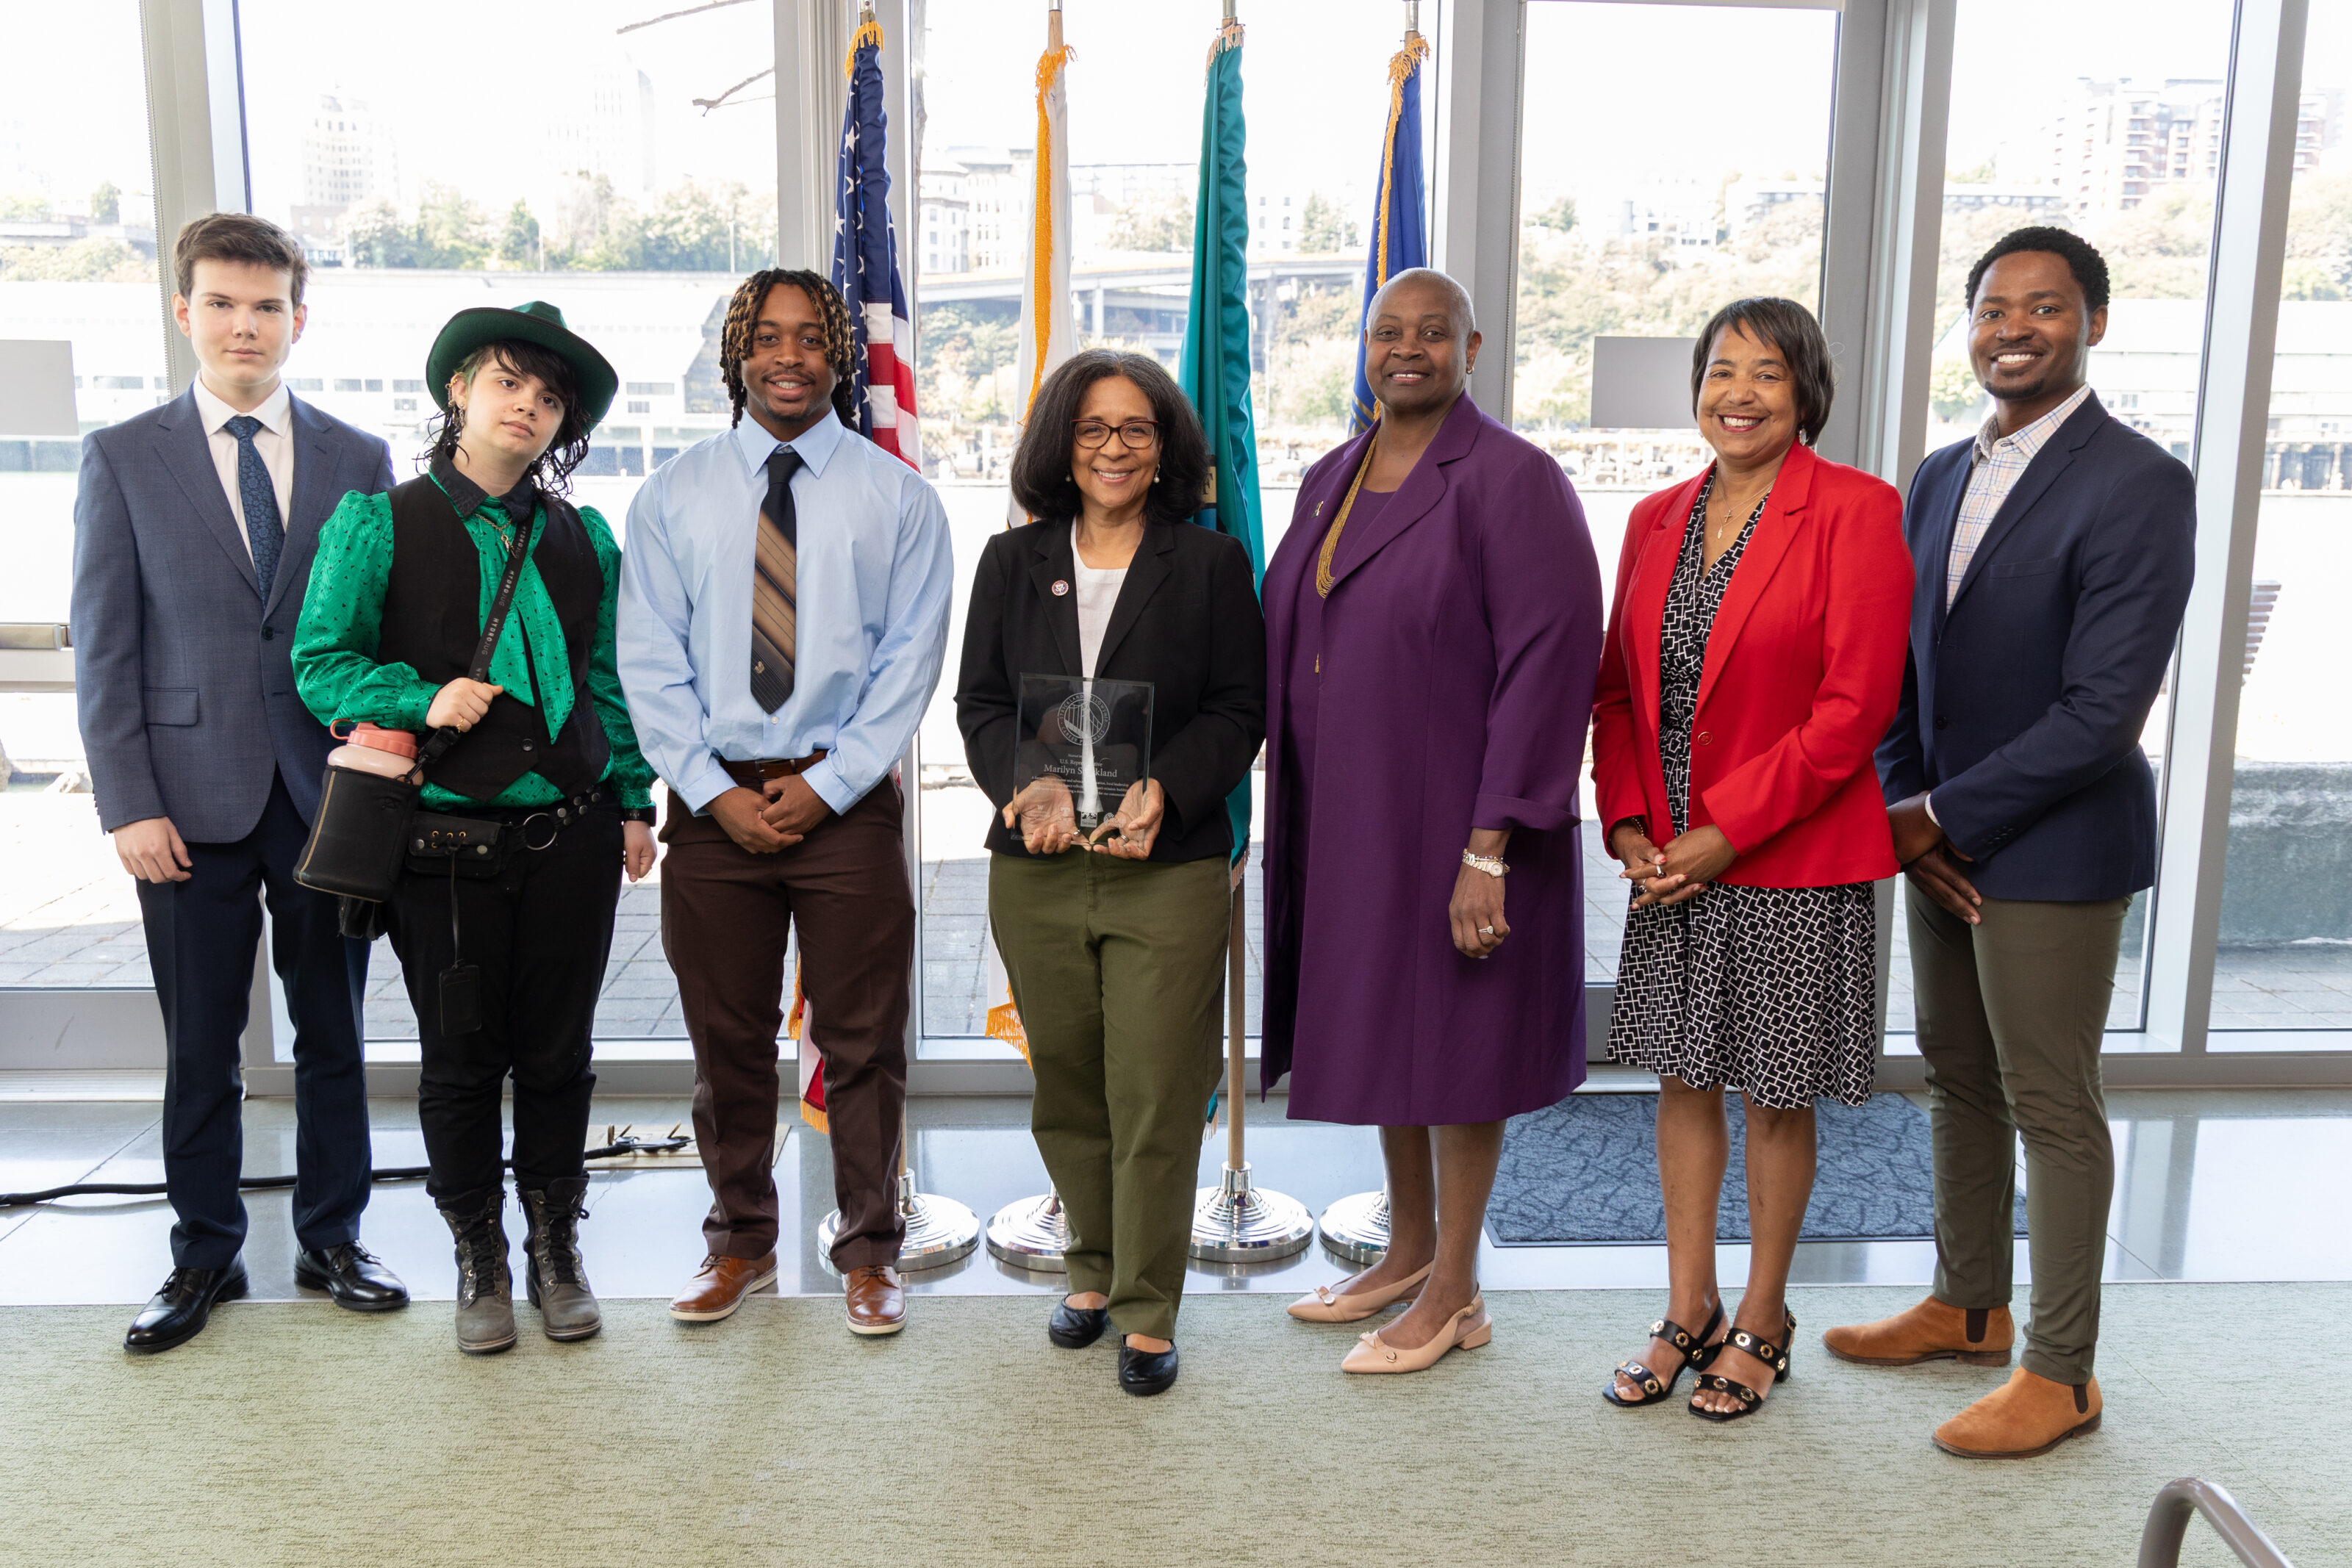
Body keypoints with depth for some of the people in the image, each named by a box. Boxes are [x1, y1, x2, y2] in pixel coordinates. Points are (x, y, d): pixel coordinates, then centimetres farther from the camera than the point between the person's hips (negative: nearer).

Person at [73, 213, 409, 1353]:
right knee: (200, 1046, 8)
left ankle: (331, 1241, 25)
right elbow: (103, 645, 0)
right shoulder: (122, 458, 3)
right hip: (192, 798, -1)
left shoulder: (359, 460, 7)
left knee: (333, 1032, 10)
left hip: (330, 792, 1)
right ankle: (205, 1257, 24)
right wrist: (128, 805, -7)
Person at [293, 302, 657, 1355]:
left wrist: (633, 802, 8)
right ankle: (478, 1259, 25)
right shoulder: (379, 523, 1)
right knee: (460, 1061, 8)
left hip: (570, 839, 2)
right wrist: (423, 702, -15)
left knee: (557, 1056, 10)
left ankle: (556, 1250, 26)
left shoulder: (584, 540, 9)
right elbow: (321, 659, 1)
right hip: (445, 843, -2)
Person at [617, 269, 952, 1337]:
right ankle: (740, 1241, 28)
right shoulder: (673, 496, 7)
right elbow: (649, 661, 2)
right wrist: (716, 792, -8)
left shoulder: (896, 495, 3)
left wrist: (827, 784, -10)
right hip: (712, 799, 2)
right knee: (726, 1040, 11)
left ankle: (868, 1252, 21)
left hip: (847, 799, -1)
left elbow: (911, 658, -1)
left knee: (862, 1040, 6)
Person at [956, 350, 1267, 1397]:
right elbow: (980, 702, 8)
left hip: (1172, 869, -3)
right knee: (1066, 1091, 12)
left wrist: (1162, 790, -15)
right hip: (1035, 872, 3)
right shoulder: (1013, 562, 11)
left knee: (1156, 1100, -1)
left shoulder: (1212, 563, 4)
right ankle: (1094, 1267, 32)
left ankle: (1147, 1312, 13)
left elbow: (1241, 710, 1)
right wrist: (1033, 784, -11)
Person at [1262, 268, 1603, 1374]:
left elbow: (1549, 665, -18)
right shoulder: (1328, 482, 10)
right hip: (1344, 816, 7)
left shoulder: (1511, 481, -13)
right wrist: (1294, 806, 9)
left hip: (1450, 816, -7)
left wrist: (1488, 848, -22)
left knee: (1451, 1034, 4)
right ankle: (1409, 1249, 34)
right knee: (1379, 1024, 16)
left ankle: (1455, 1295, 21)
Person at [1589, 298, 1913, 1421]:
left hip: (1793, 864, -5)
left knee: (1778, 1098, 8)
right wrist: (1629, 824, -2)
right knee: (1684, 1080, 13)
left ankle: (1761, 1322, 26)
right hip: (1669, 863, 5)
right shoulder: (1657, 521, 9)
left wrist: (1723, 833, -15)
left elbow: (1855, 706, -15)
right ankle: (1688, 1313, 28)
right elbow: (1619, 688, 12)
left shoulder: (1855, 511, -9)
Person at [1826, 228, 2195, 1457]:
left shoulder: (2137, 485, -15)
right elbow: (1903, 665, 9)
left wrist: (1941, 816, -16)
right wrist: (1905, 812, -5)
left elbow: (2105, 708, -20)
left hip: (2053, 848, -7)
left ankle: (2060, 1374, 18)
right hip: (1938, 839, 7)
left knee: (2052, 1109, 3)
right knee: (1958, 1080, 18)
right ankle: (1969, 1306, 36)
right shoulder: (1940, 477, 9)